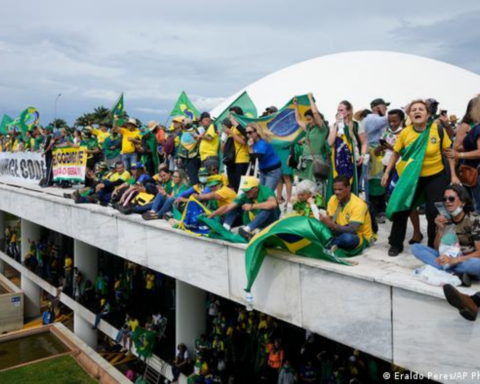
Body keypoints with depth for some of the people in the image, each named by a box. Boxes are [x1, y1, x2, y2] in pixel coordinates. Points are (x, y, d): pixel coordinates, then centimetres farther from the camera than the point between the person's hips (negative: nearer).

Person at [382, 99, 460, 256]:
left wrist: (453, 175, -4)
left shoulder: (438, 130, -14)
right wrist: (387, 173, 2)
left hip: (436, 176, -1)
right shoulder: (405, 133, -11)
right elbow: (396, 154, 4)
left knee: (434, 213, 0)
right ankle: (396, 245, 17)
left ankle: (433, 247, 19)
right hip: (412, 177, 1)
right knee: (400, 209, 0)